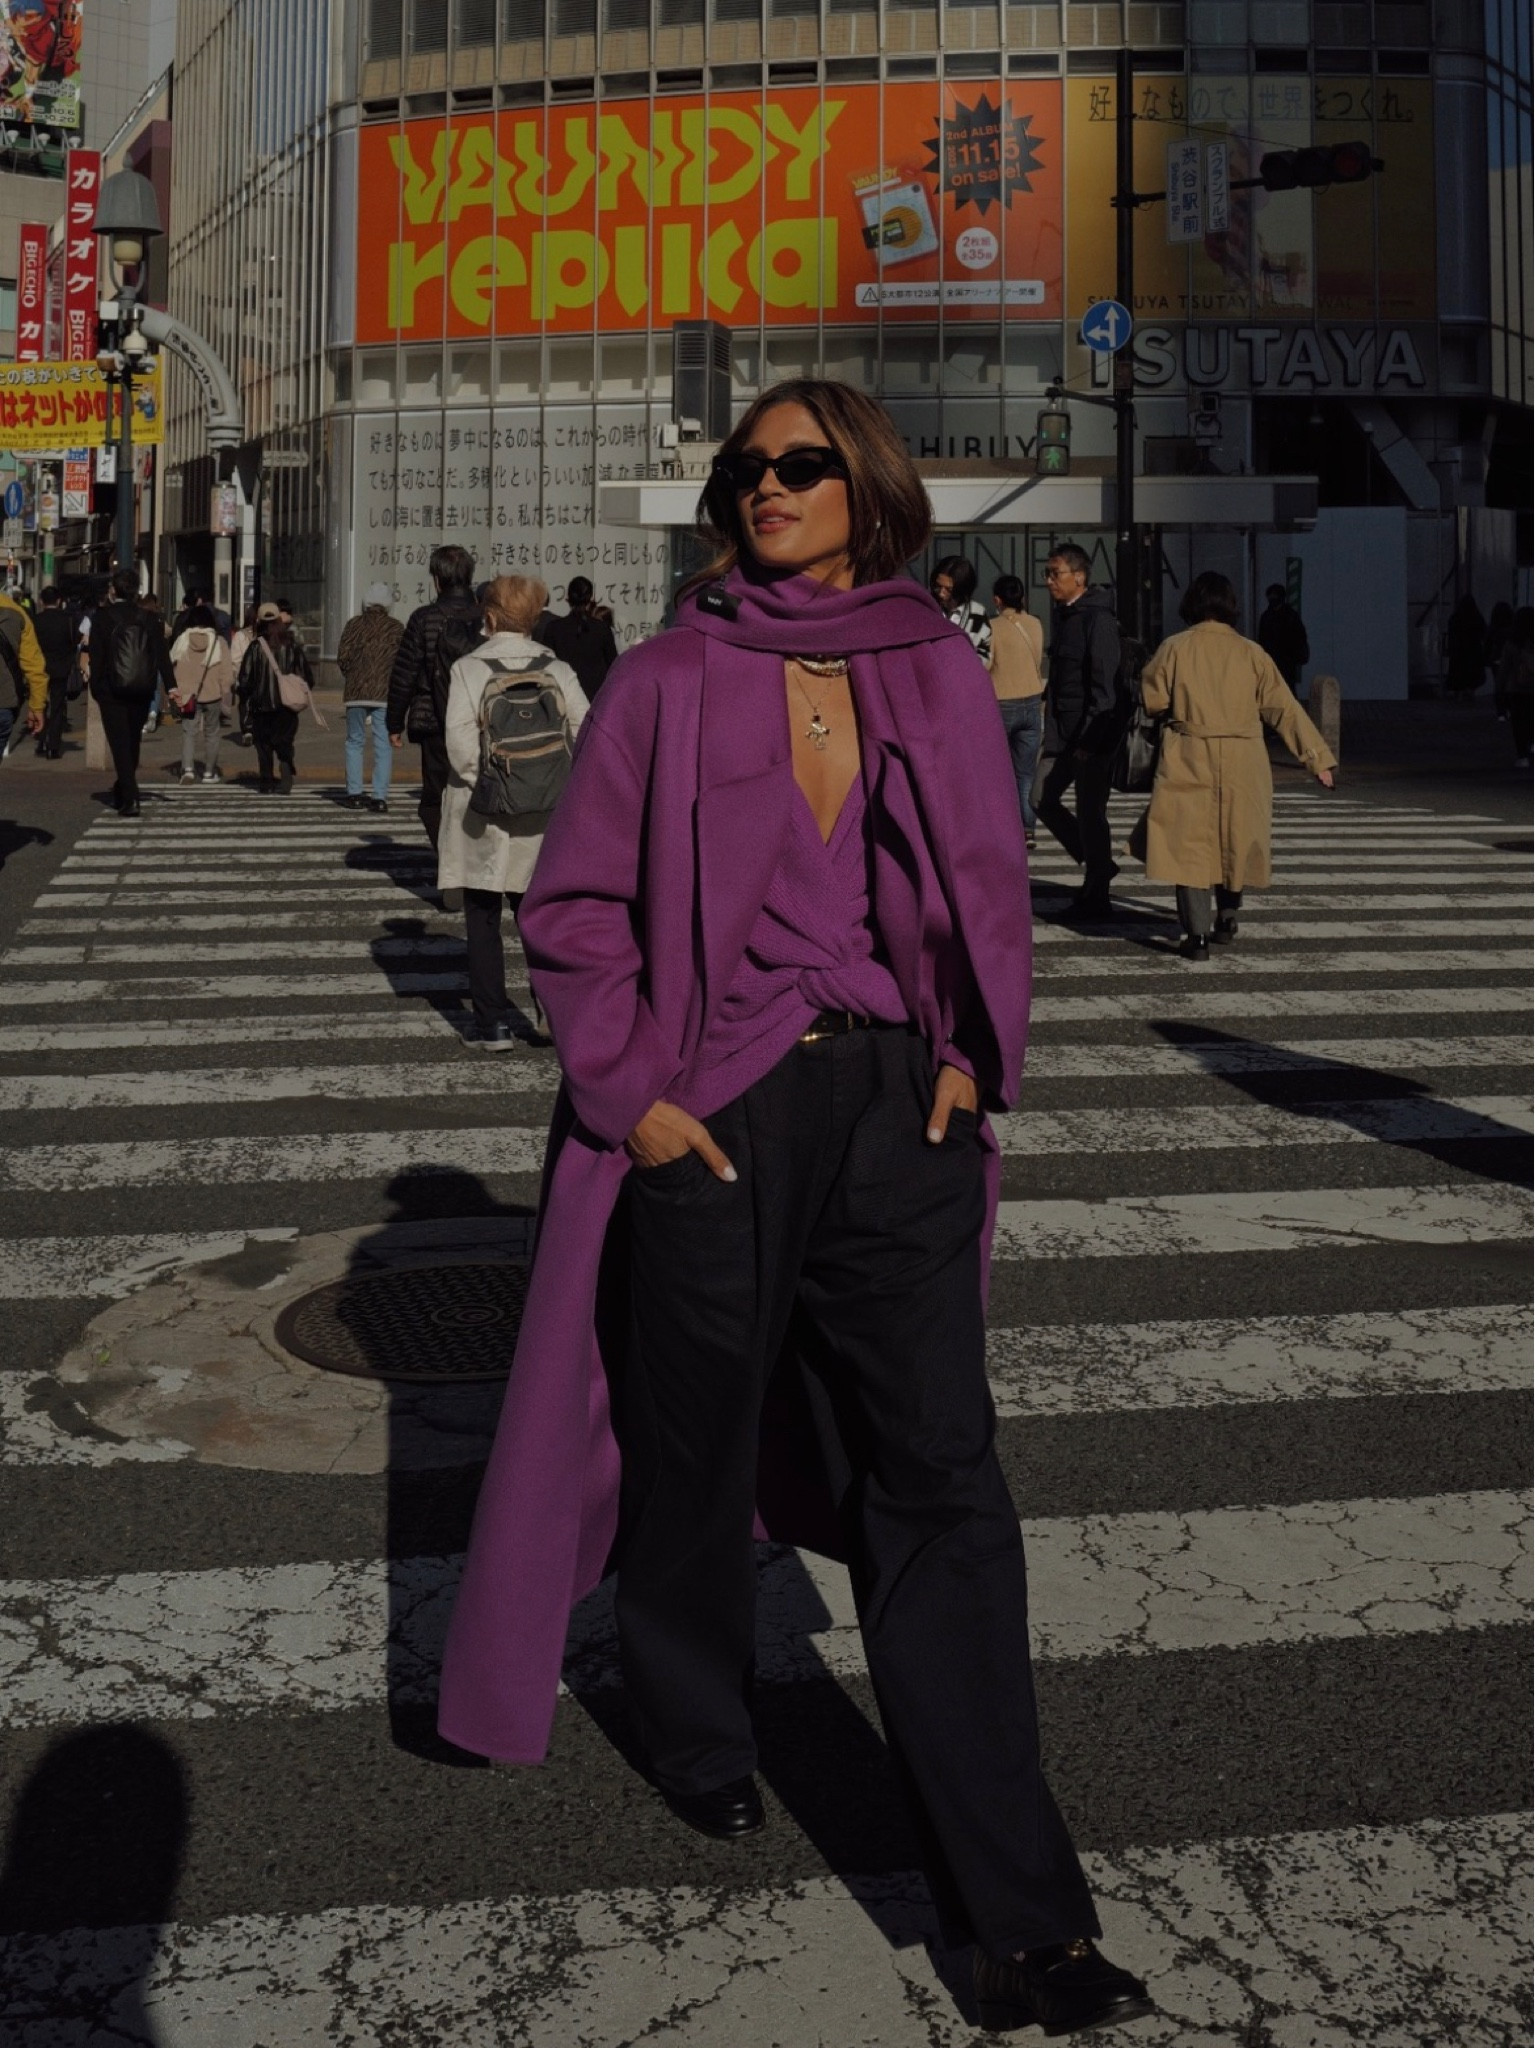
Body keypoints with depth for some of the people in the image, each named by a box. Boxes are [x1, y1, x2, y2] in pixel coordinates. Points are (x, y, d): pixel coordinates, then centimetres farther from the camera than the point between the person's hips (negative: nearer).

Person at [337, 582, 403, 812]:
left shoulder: (354, 625, 1)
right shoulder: (396, 628, 1)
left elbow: (342, 657, -1)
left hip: (356, 691, 1)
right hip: (386, 693, -1)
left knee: (355, 742, 12)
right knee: (384, 744, 1)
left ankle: (354, 793, 8)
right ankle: (380, 796, -5)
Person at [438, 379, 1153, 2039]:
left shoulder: (938, 677, 6)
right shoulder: (667, 684, -1)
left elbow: (993, 885, 16)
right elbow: (573, 908, 1)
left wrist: (971, 1057, 4)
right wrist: (632, 1091, -7)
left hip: (895, 1107, 2)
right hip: (712, 1120, -1)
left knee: (941, 1481, -3)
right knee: (695, 1450, 12)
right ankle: (695, 1735, 41)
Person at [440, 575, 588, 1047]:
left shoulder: (468, 669, -7)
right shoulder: (558, 671, -1)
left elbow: (460, 742, -18)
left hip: (483, 815, -2)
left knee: (483, 923, 9)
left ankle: (493, 1022, 9)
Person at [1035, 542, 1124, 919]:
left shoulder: (1097, 619, -15)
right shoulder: (1063, 615, 13)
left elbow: (1104, 683, -20)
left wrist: (1089, 738, -22)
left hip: (1094, 735, -9)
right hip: (1070, 733, 10)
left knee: (1089, 812, -3)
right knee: (1046, 801, 12)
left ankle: (1097, 898, 7)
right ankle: (1096, 866, 25)